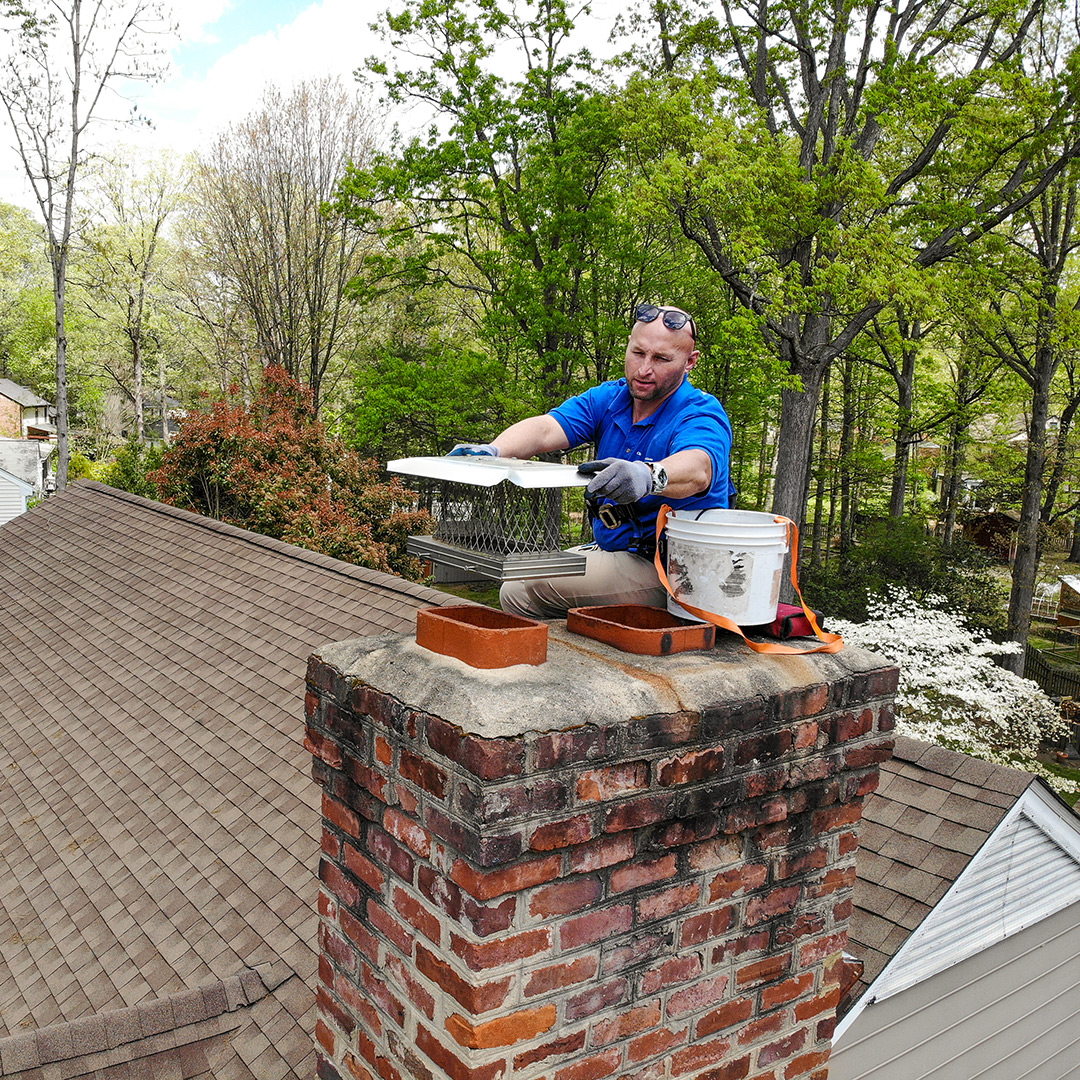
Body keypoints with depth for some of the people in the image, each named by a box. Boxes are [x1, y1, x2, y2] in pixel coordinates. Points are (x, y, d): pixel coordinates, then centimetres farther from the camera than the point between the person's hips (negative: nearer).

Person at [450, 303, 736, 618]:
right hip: (611, 549, 7)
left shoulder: (702, 414, -17)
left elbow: (697, 469, -41)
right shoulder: (609, 398, 1)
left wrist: (648, 475, -64)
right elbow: (545, 429, -16)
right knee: (513, 592, 6)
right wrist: (492, 450, -37)